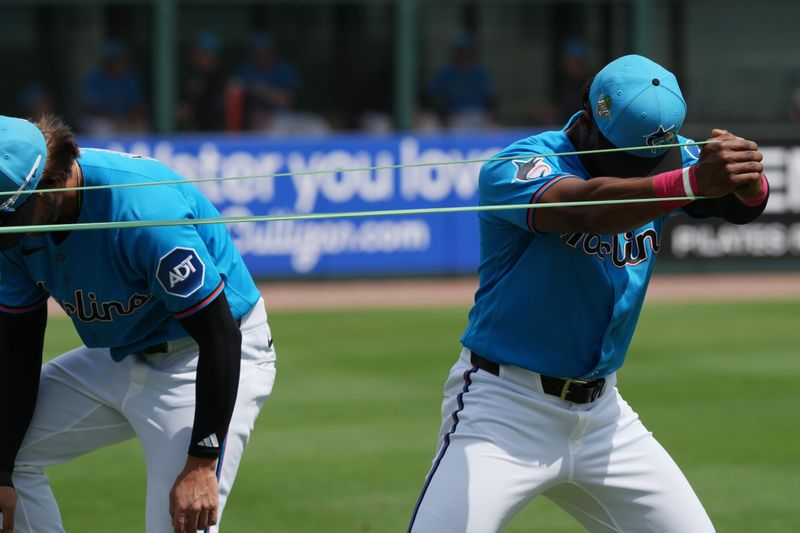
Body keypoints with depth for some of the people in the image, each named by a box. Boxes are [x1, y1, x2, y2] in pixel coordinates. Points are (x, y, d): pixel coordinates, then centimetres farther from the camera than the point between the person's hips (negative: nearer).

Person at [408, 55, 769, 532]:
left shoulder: (667, 159, -1)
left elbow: (741, 205, -16)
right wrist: (691, 182, -54)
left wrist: (748, 182, -42)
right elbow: (585, 206, -39)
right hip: (504, 410, -5)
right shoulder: (515, 169, -19)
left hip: (603, 413, 6)